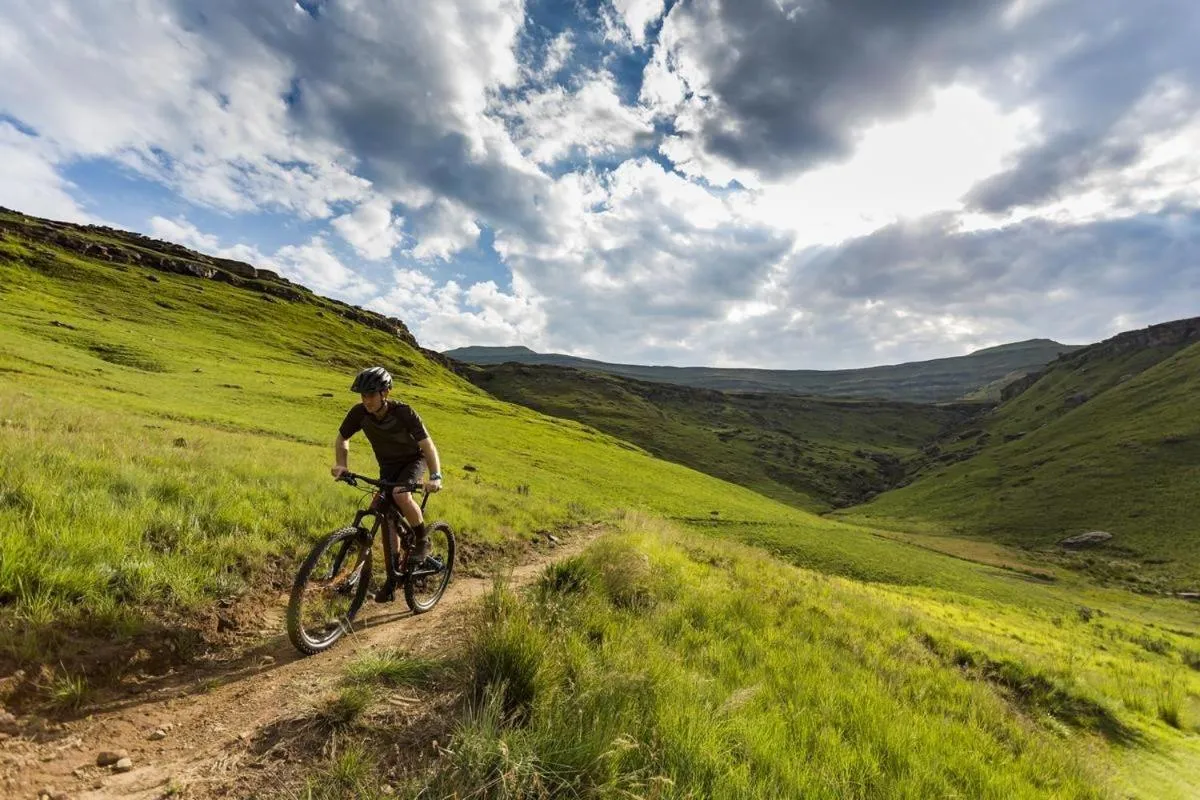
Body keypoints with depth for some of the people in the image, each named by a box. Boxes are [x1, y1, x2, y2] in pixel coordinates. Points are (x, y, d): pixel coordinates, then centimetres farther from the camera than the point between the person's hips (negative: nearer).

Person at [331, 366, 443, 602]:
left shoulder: (404, 413, -30)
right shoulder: (359, 413, -19)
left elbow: (428, 445, -33)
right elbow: (341, 440, -2)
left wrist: (435, 476, -47)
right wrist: (341, 464, -20)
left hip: (413, 460, -4)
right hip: (388, 466, 4)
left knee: (401, 494, -34)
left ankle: (422, 540, -9)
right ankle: (392, 580, 12)